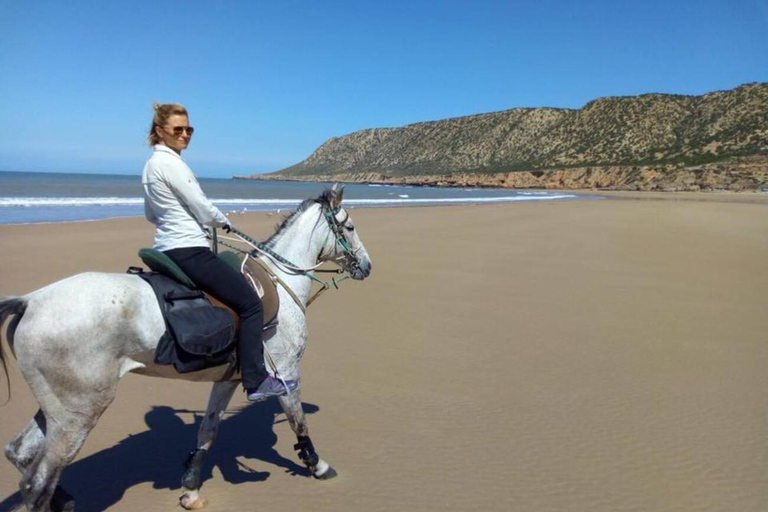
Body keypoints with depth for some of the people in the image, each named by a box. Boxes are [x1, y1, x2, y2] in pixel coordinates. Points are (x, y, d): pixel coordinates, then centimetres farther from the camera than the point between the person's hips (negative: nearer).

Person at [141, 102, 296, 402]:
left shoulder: (151, 165, 16)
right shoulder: (171, 163, -15)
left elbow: (150, 215, 23)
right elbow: (201, 206, -14)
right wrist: (224, 223, 5)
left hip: (165, 250, 11)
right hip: (188, 251, -11)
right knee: (250, 303, -9)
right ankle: (256, 381, -9)